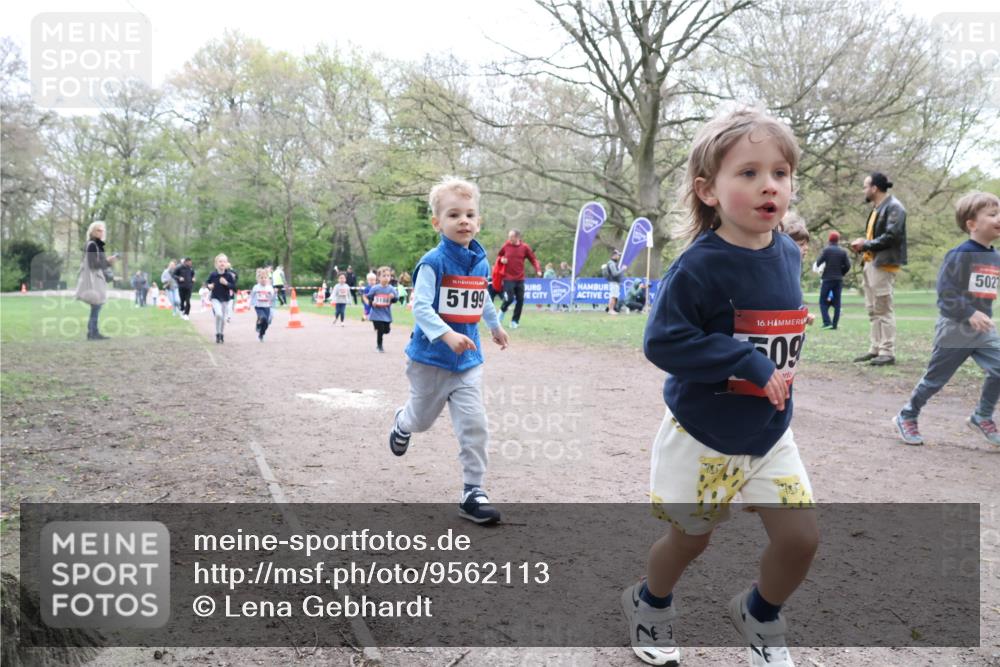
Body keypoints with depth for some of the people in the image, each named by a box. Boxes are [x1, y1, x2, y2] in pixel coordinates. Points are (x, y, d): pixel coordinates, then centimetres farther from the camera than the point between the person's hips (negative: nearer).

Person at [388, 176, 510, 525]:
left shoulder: (481, 262, 2)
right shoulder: (433, 262, -16)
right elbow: (420, 307, -24)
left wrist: (496, 325, 36)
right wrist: (447, 335, -37)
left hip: (468, 360, 4)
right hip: (431, 358, -3)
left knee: (474, 425, -6)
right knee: (422, 419, 17)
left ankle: (473, 492, 4)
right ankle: (403, 422, 54)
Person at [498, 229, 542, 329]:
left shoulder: (525, 247, -1)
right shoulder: (506, 246, -1)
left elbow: (533, 259, 1)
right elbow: (499, 256, 15)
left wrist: (538, 270, -14)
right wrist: (501, 259, -8)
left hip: (520, 279, 2)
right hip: (508, 278, -2)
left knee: (520, 300, 2)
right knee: (509, 298, -12)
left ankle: (515, 321, 15)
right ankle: (502, 311, 19)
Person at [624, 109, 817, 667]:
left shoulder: (789, 255, -1)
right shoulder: (700, 266, -22)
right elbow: (663, 341, -26)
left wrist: (778, 376, 5)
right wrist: (750, 364, -28)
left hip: (770, 433, 5)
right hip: (702, 435, -5)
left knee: (802, 537, 0)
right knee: (691, 538, 13)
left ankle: (760, 616, 32)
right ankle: (650, 602, 45)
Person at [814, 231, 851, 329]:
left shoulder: (826, 250, -7)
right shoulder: (843, 251, 2)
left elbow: (818, 263, -9)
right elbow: (847, 266, 0)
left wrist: (821, 269, 13)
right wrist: (840, 274, 15)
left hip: (827, 279, -3)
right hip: (839, 280, 3)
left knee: (823, 301, 2)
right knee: (837, 302, 7)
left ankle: (827, 322, -11)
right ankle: (834, 324, 5)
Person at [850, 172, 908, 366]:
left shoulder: (894, 207, -10)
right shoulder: (876, 208, 18)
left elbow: (891, 237, -19)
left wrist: (865, 244, -13)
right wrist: (862, 243, 4)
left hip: (884, 264, -10)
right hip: (871, 263, 10)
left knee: (883, 310, -7)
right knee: (873, 310, 12)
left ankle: (887, 352, -4)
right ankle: (876, 349, 18)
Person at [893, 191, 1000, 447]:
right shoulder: (960, 255, -16)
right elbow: (945, 293, -21)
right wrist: (969, 314, -28)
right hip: (955, 331, -6)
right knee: (934, 379, 5)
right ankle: (906, 417, 23)